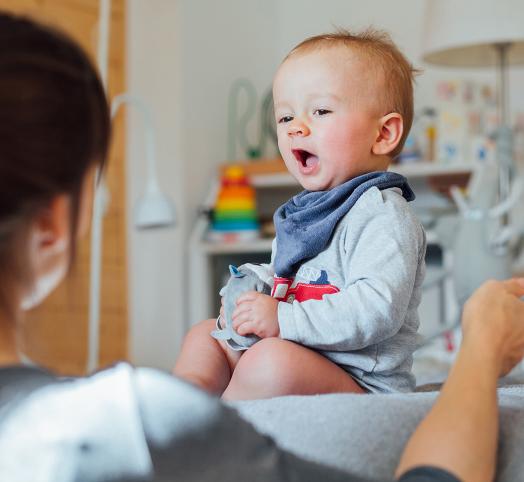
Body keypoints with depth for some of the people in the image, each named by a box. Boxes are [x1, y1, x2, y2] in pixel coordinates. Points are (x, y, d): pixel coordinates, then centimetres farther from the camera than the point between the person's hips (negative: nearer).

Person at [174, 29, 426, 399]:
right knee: (205, 335, 18)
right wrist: (253, 289, 6)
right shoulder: (302, 213, 15)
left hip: (359, 381, -10)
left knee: (273, 361, -36)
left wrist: (282, 320, -27)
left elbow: (377, 310, -29)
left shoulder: (383, 215, -16)